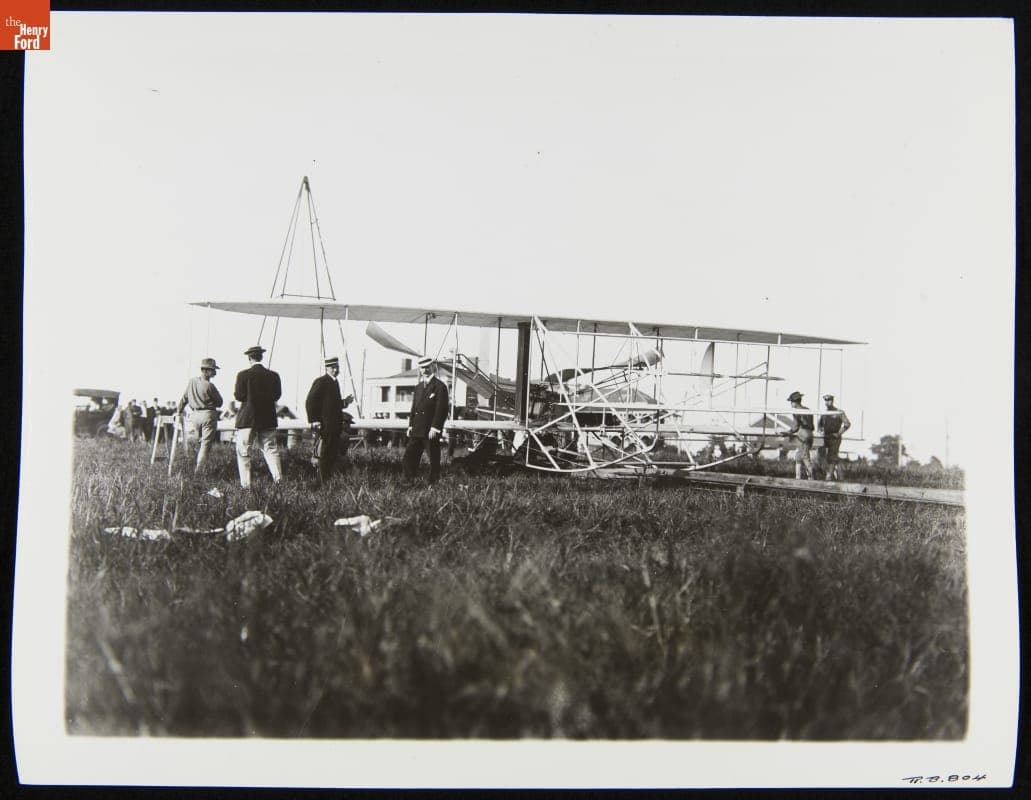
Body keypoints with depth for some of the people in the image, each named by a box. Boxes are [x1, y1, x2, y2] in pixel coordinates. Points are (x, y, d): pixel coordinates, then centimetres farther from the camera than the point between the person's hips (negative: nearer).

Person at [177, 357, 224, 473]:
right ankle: (199, 469, -6)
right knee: (206, 443, -1)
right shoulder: (209, 386, -13)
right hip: (208, 415, -5)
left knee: (198, 441, 20)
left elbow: (184, 398, 13)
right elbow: (219, 403, -5)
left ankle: (197, 465, 19)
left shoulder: (191, 382, 3)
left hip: (194, 415, 5)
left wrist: (179, 412, 25)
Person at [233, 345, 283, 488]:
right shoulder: (273, 375, 1)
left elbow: (239, 396, -9)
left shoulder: (243, 375, -9)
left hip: (247, 419, -3)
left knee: (243, 453, 5)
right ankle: (279, 479, -3)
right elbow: (276, 396, 4)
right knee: (271, 450, 9)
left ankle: (245, 485, 3)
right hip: (268, 419, 3)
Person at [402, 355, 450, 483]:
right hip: (417, 430, 7)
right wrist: (411, 425, 10)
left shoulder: (439, 386, -5)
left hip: (431, 431, -7)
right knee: (409, 458, 3)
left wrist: (434, 427, -16)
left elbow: (441, 409, -11)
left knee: (434, 460, 0)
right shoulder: (418, 386, 18)